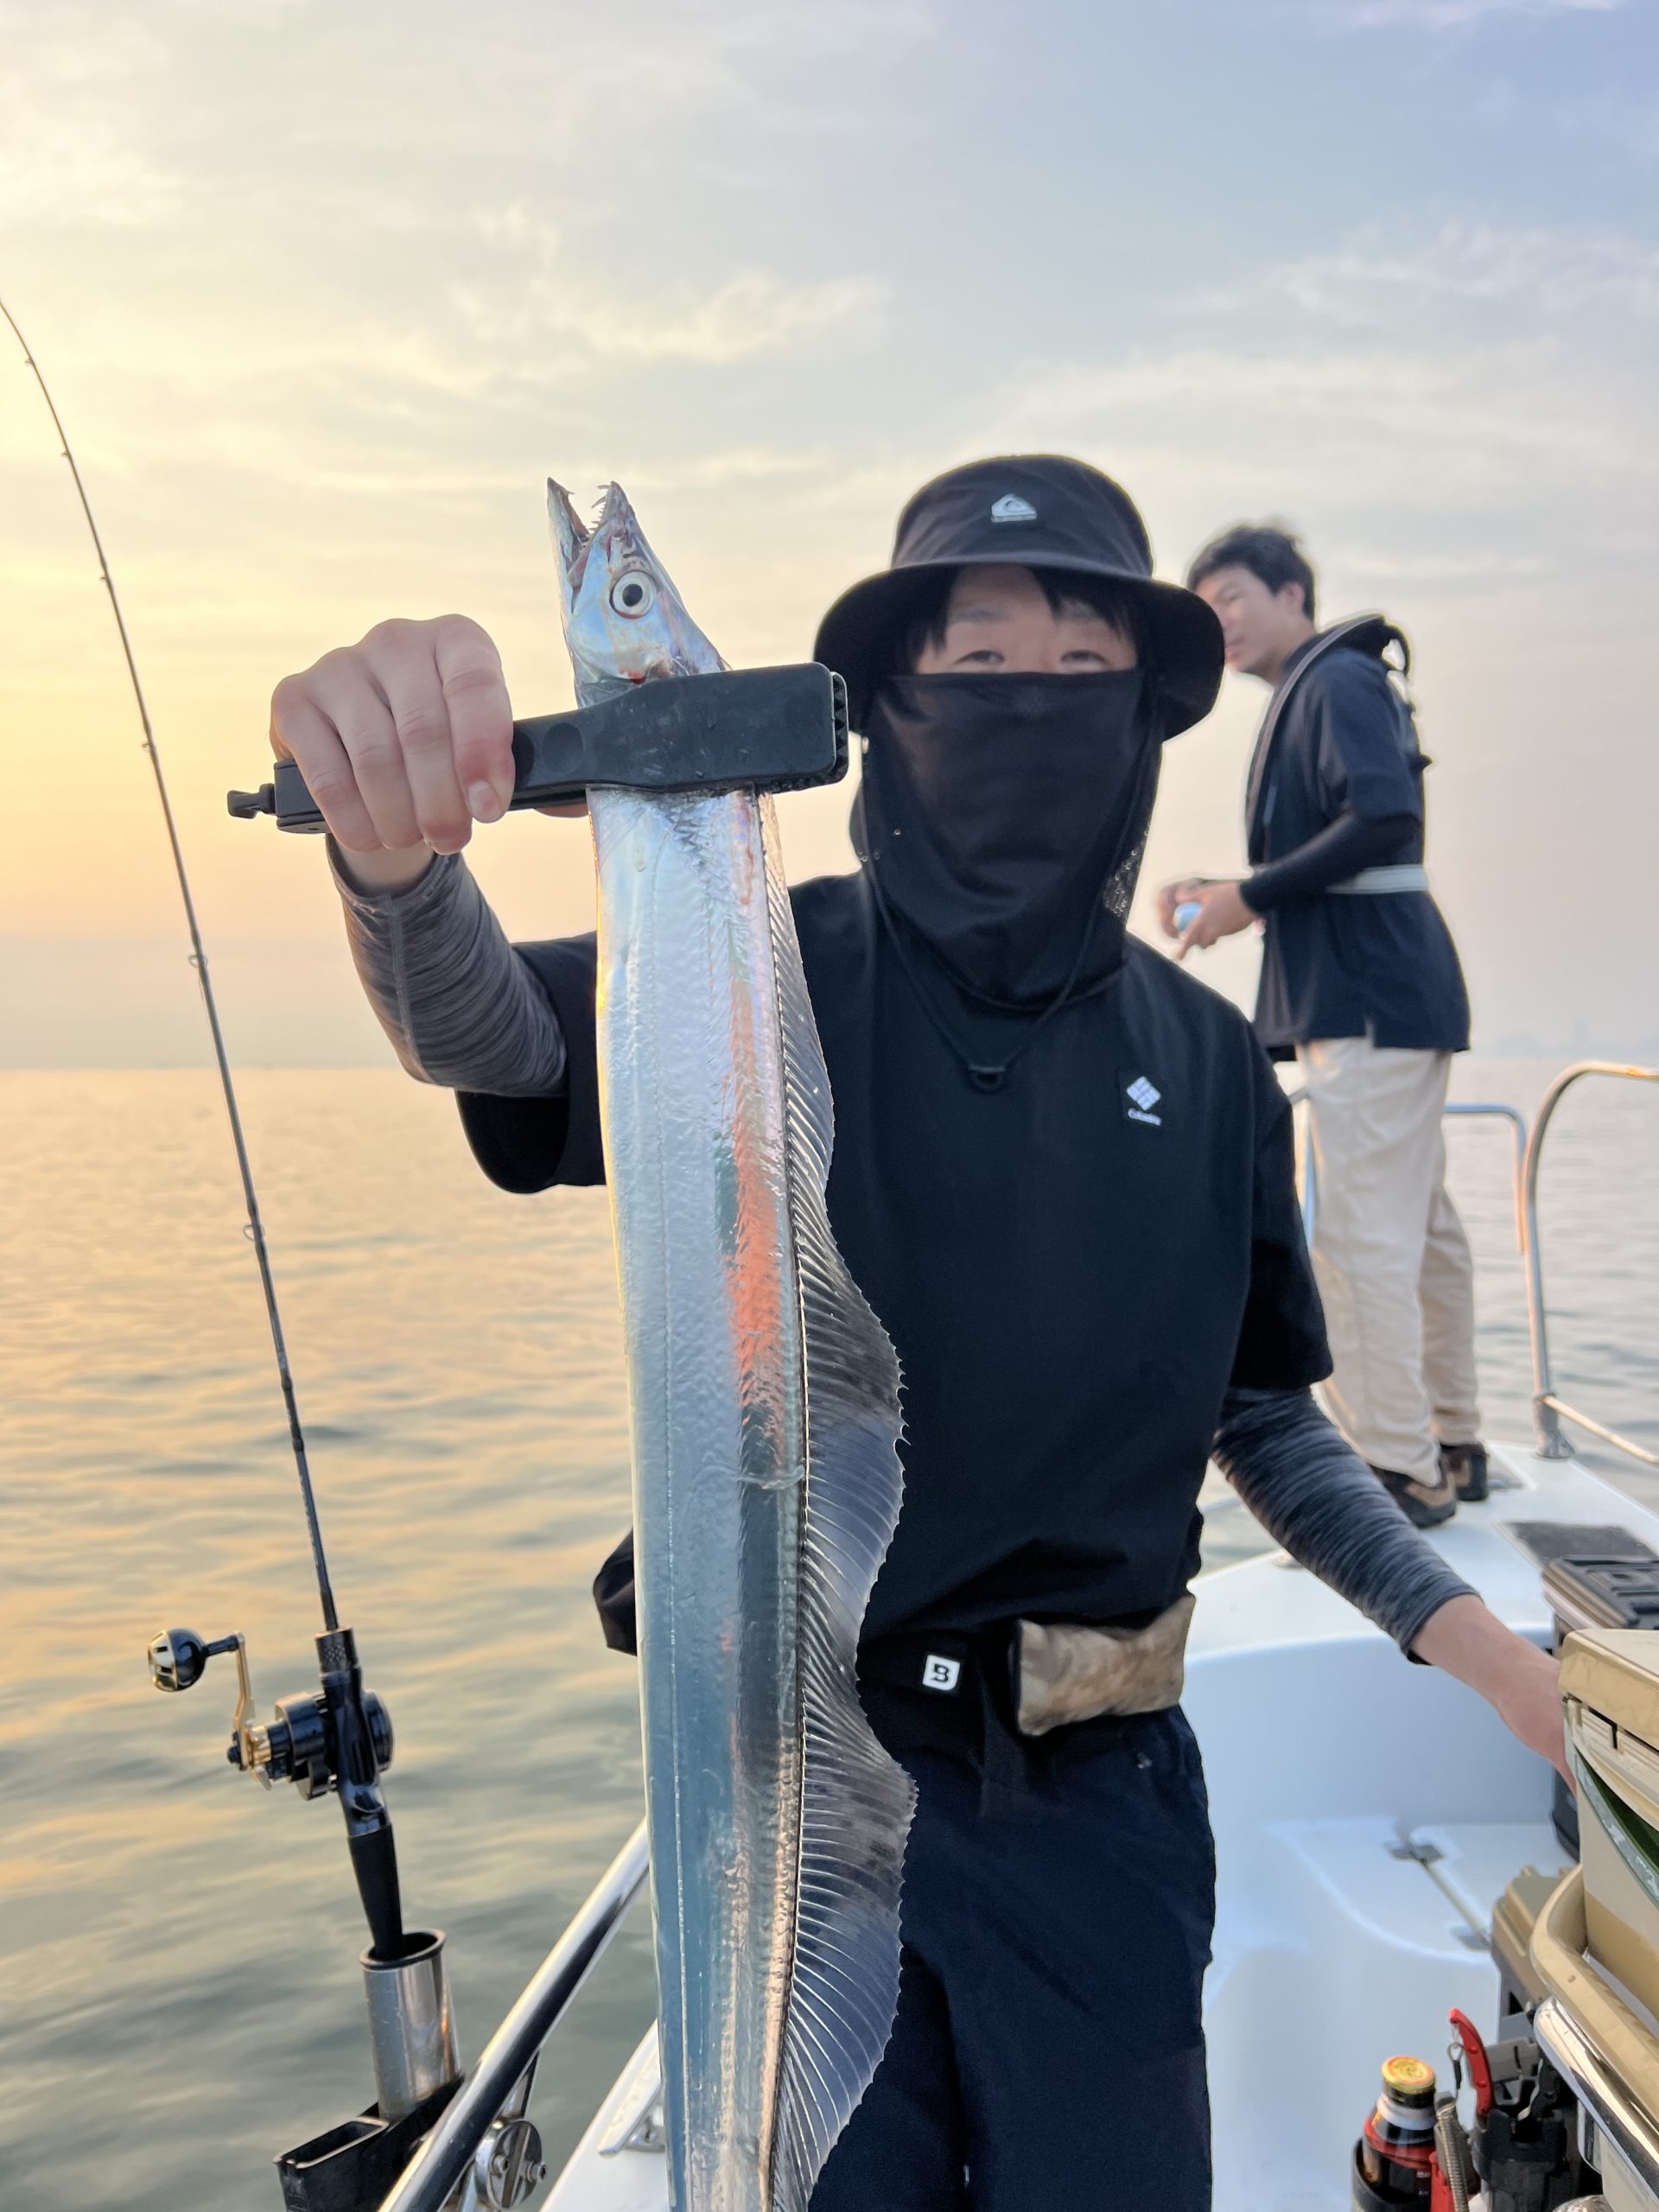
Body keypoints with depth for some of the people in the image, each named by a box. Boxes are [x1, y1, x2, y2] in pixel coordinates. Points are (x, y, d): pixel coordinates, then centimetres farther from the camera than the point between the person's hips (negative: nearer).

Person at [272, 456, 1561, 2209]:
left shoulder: (1205, 1063, 3)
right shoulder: (776, 980, -8)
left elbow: (1262, 1415, 11)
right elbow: (481, 1034, -26)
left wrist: (1447, 1618, -2)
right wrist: (395, 844, -47)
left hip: (1092, 1799, 3)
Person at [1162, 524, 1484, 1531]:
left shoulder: (1341, 677, -8)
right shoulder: (1310, 693, 22)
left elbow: (1384, 820, -22)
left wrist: (1252, 897, -17)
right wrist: (1227, 896, 11)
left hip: (1372, 995, -11)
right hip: (1382, 991, 11)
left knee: (1360, 1231, -11)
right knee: (1421, 1224, 13)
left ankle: (1399, 1469, -7)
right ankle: (1453, 1447, 22)